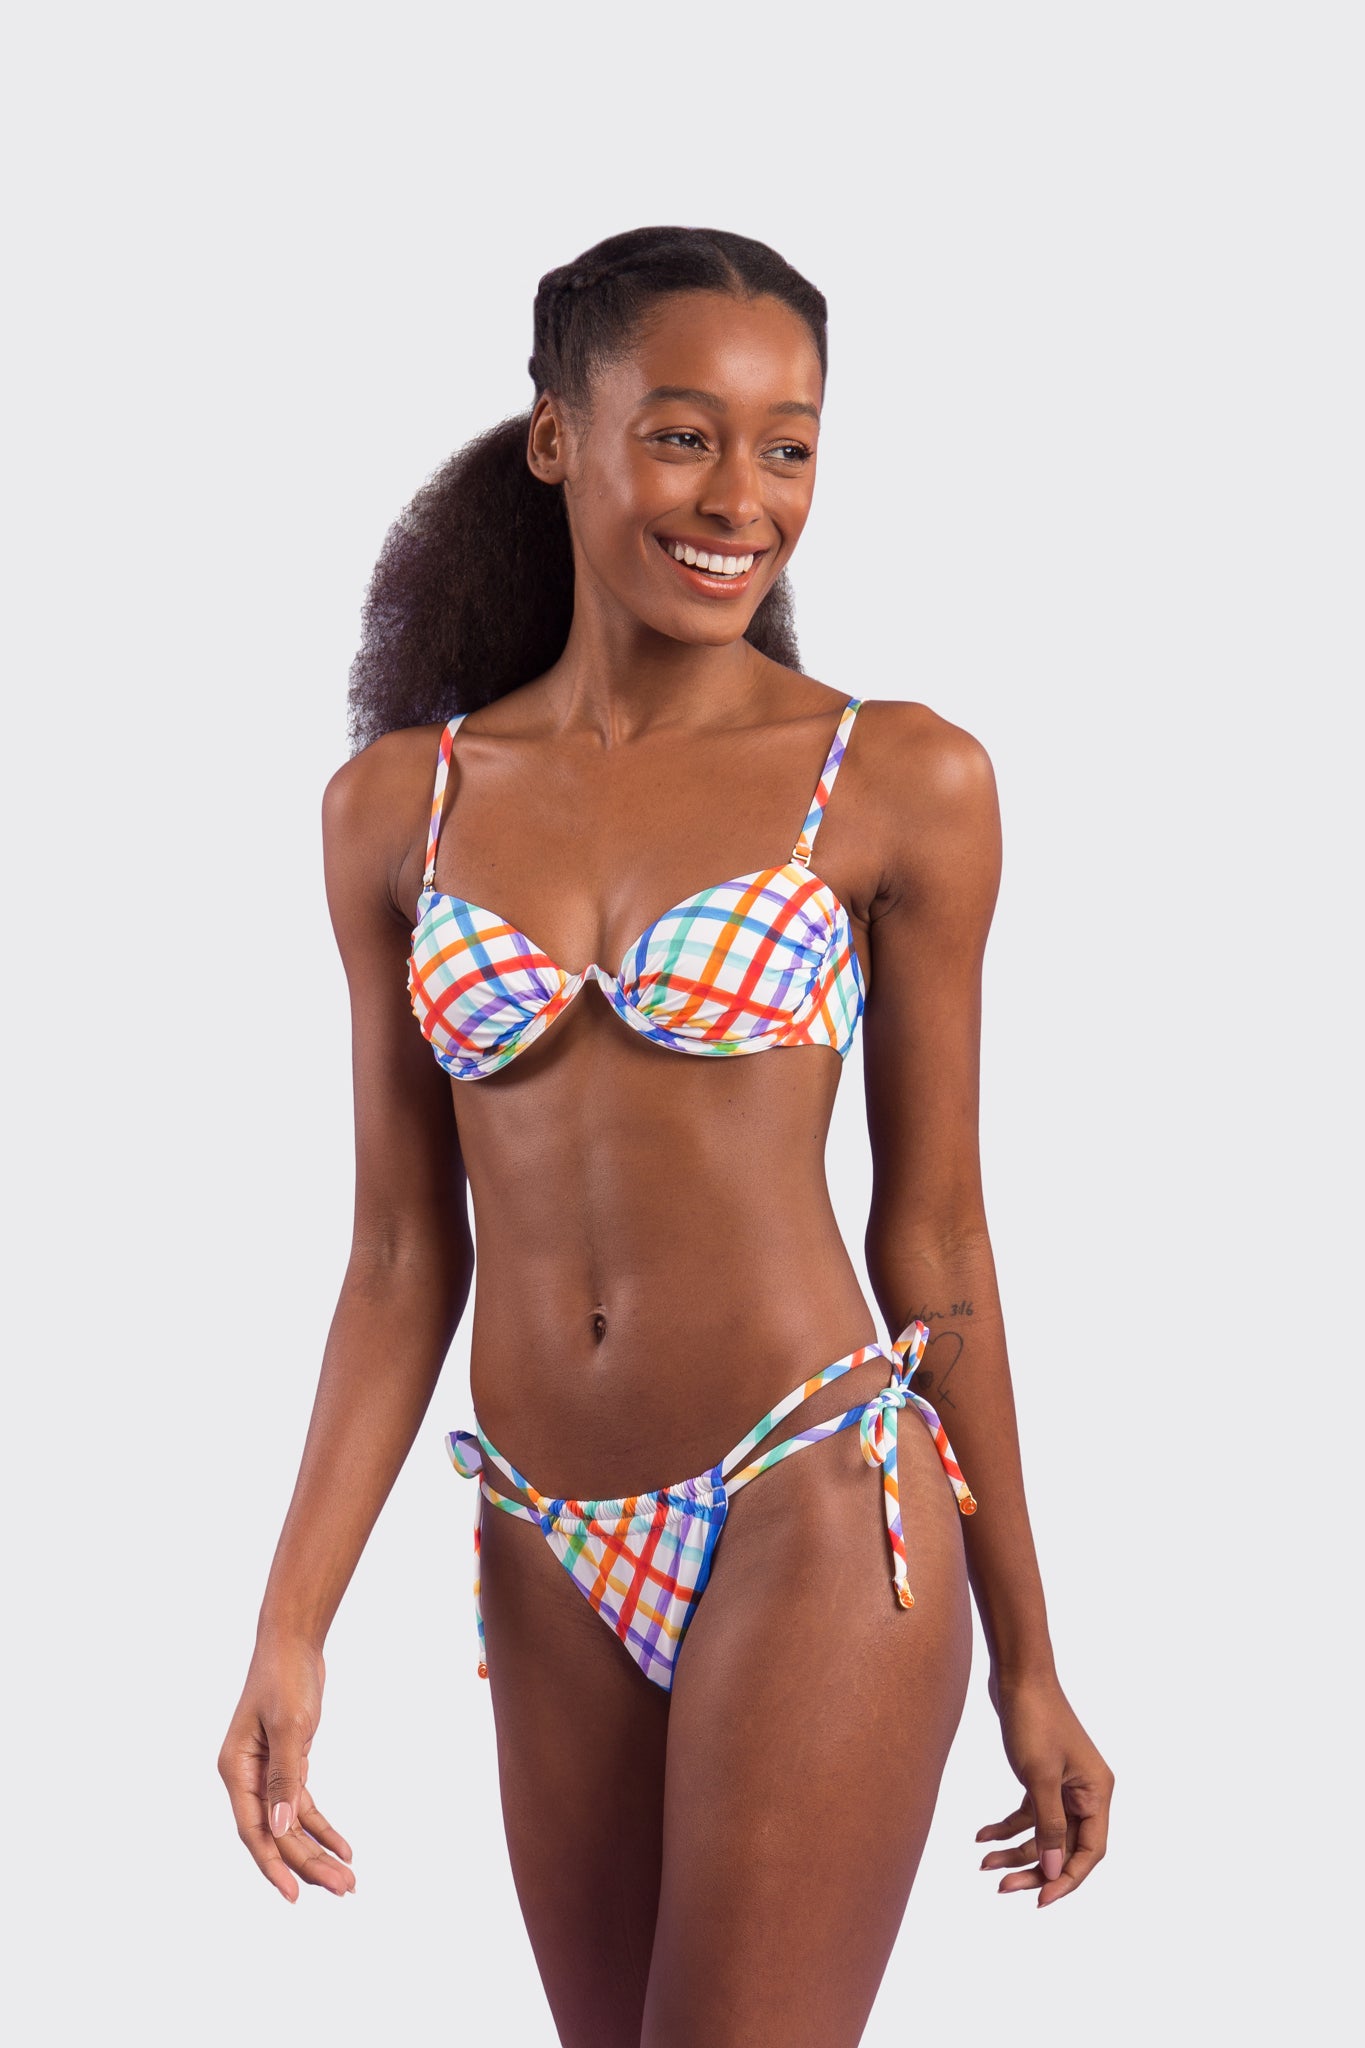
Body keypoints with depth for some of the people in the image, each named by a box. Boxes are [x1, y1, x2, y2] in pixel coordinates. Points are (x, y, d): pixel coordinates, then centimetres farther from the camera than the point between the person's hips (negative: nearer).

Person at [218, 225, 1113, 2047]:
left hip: (817, 1519, -4)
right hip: (552, 1561, 4)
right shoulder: (400, 803, 5)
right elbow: (404, 1255, 6)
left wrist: (1028, 1663, 6)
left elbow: (934, 1235, 2)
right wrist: (289, 1635, -1)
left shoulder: (903, 783, -4)